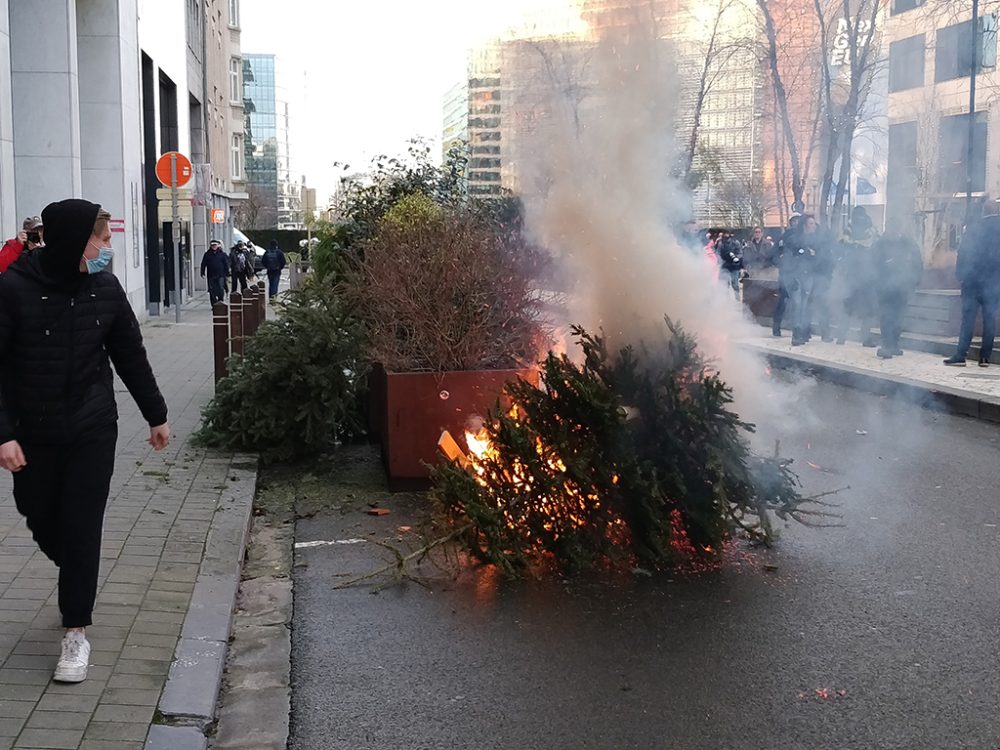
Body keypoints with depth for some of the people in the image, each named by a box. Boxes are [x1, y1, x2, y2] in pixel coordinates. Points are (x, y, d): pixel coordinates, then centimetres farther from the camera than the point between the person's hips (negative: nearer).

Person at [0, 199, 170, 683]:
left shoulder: (105, 289, -3)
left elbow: (131, 357, 7)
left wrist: (156, 415, 13)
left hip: (92, 431, 1)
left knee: (82, 528, -1)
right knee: (41, 519, 12)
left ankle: (76, 630, 9)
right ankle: (78, 582, 43)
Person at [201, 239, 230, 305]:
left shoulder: (222, 254, 6)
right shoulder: (207, 254, 7)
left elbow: (226, 264, 8)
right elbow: (203, 264, 8)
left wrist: (227, 274, 4)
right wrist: (202, 273, 0)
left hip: (220, 275, -1)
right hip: (211, 275, 1)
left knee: (221, 289, -10)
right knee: (212, 290, 2)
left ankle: (220, 302, 3)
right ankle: (214, 304, 9)